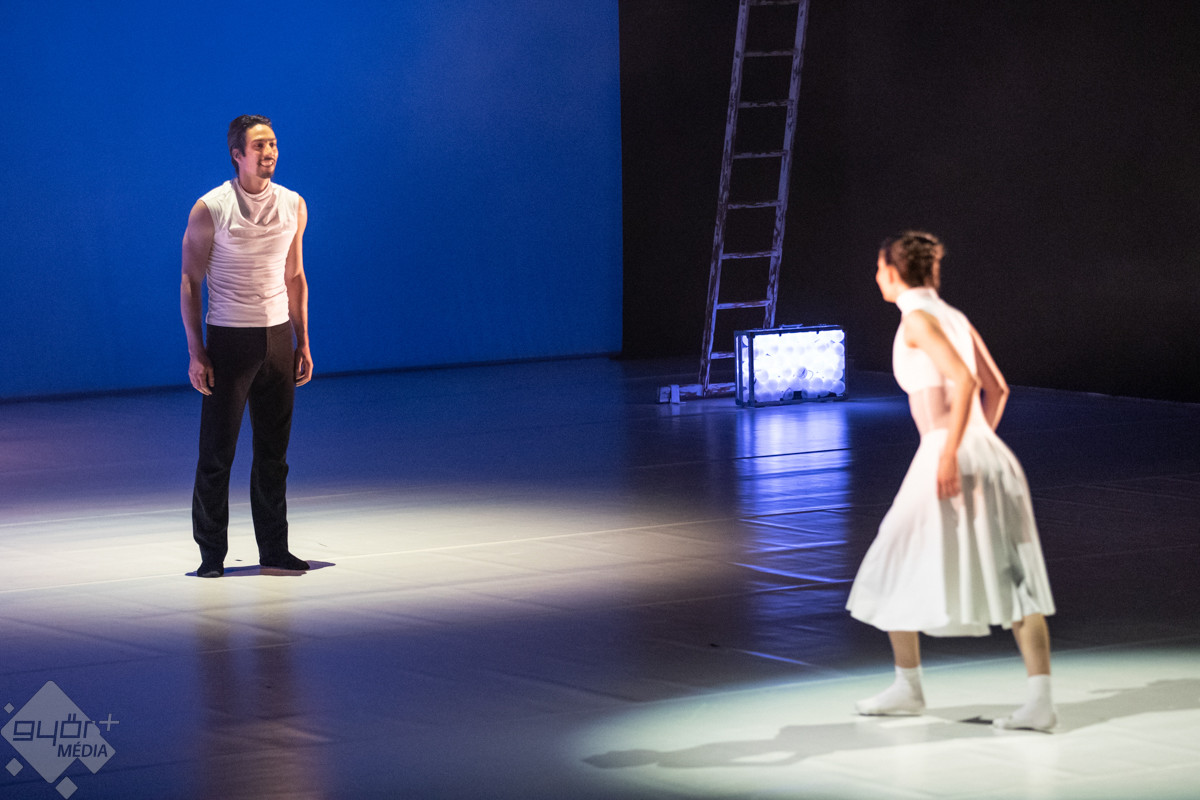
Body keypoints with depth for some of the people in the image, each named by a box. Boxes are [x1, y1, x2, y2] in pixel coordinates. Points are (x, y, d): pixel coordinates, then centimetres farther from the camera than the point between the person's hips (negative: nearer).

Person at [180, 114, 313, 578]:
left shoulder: (293, 206, 5)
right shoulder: (210, 209, -8)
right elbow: (190, 281, -5)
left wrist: (303, 343, 10)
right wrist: (196, 352, -10)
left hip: (278, 337, 4)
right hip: (229, 338, -4)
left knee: (274, 451, 7)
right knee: (217, 452, -1)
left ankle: (274, 549, 15)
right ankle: (211, 554, 7)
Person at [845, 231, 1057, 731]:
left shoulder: (917, 319, -7)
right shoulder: (954, 318, 17)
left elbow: (963, 380, -19)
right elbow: (997, 388, 21)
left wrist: (949, 455, -21)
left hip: (946, 457, -8)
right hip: (991, 455, 8)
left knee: (896, 569, 10)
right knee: (1011, 579, 0)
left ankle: (908, 687, 18)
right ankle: (1040, 700, -8)